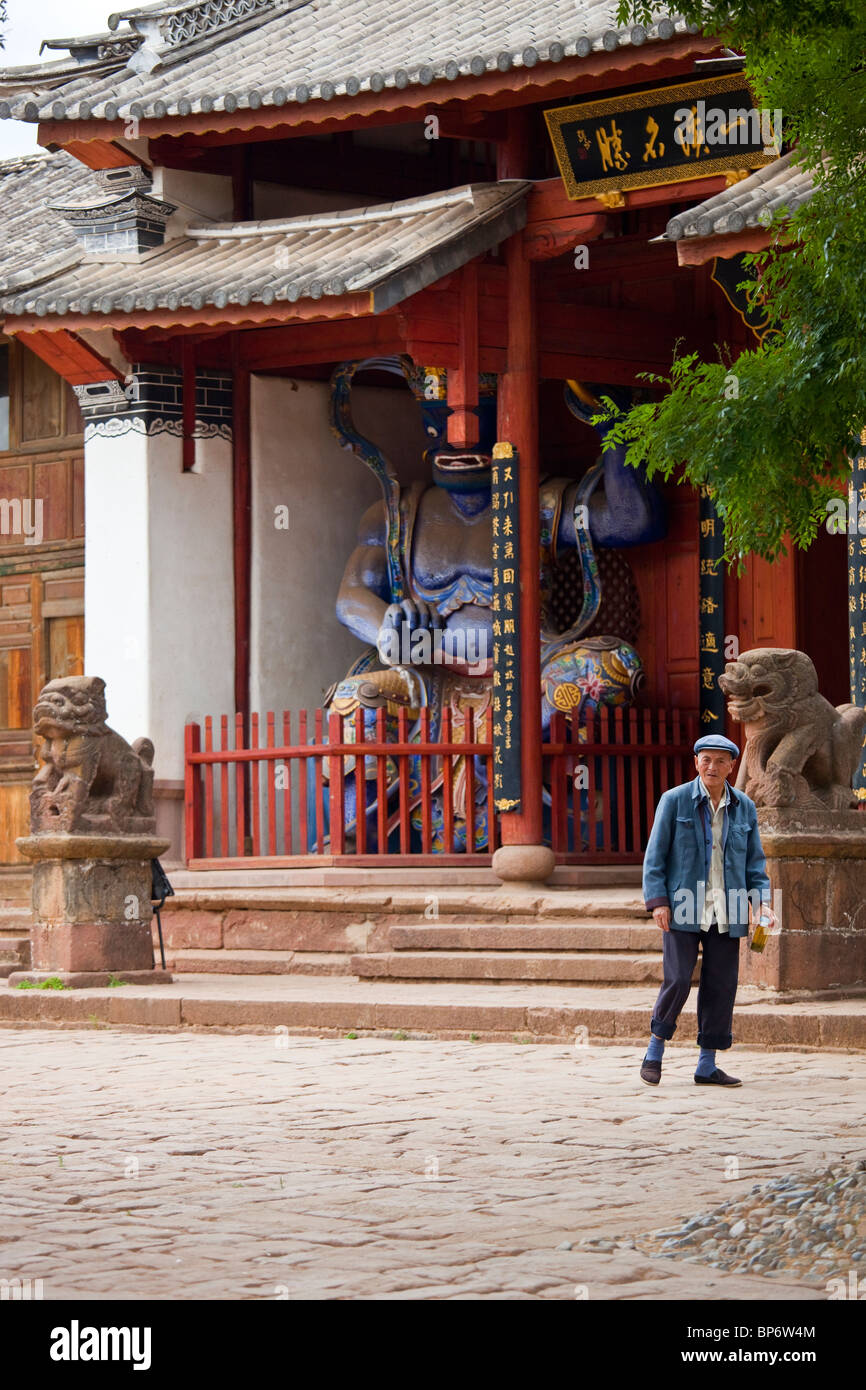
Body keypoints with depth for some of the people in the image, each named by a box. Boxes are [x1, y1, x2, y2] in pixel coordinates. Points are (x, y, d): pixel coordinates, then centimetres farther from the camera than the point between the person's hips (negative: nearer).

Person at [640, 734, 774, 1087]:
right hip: (683, 909, -4)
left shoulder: (744, 808, 9)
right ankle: (655, 1053, 8)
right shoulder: (674, 800, 0)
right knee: (677, 981, -11)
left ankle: (707, 1065, 10)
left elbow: (754, 860, 13)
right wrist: (657, 901, -10)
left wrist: (761, 901, -1)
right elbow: (655, 855, -1)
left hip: (726, 912, 4)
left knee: (721, 986, 2)